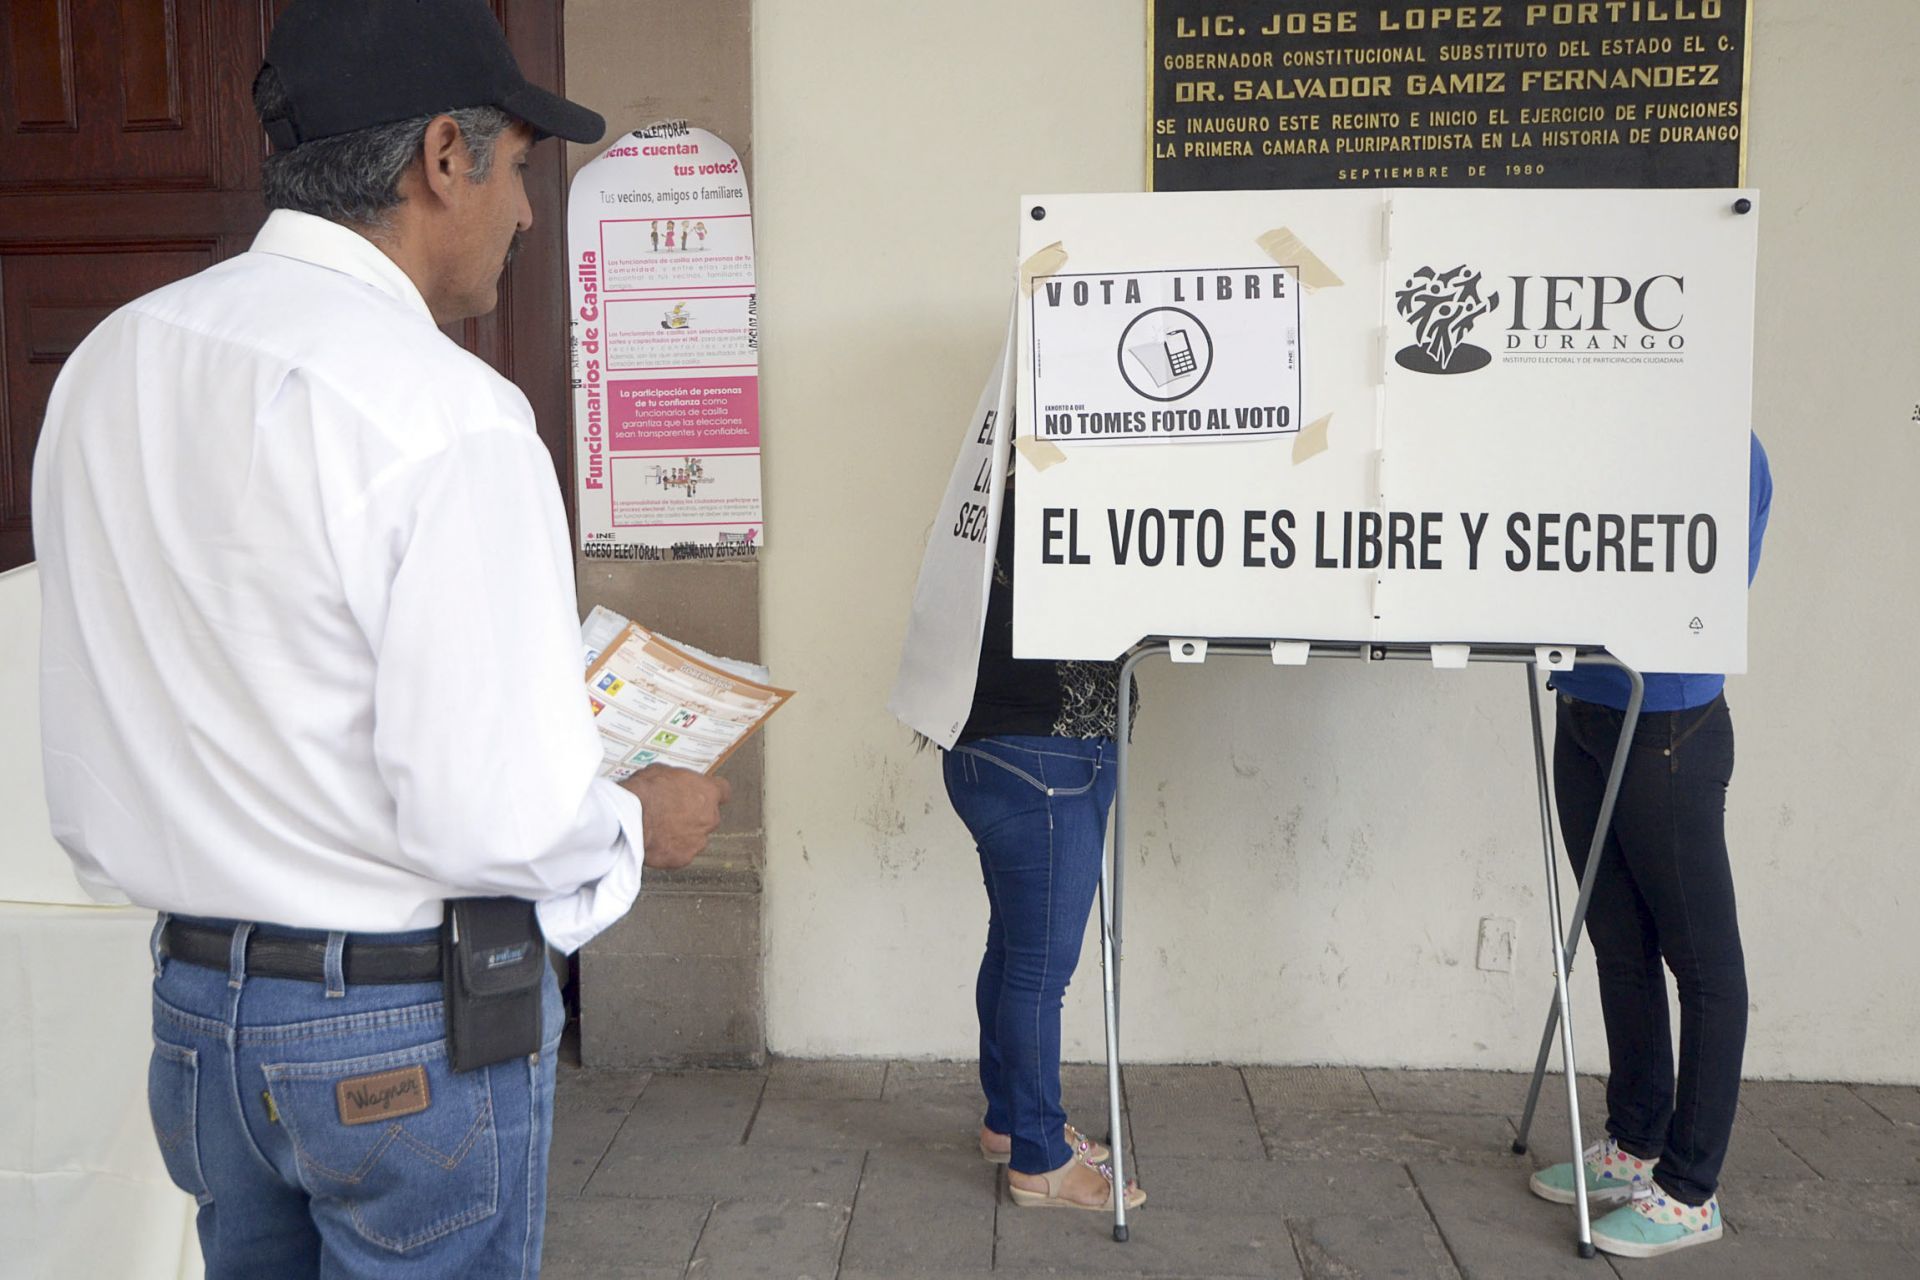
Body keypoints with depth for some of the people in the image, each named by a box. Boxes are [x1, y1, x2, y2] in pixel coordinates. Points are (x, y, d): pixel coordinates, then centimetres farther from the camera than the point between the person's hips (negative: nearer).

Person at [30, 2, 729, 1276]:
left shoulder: (108, 363, 1)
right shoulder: (446, 415, -23)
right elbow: (495, 816, -25)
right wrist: (641, 825, -6)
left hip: (192, 993, 7)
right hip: (411, 1025, -7)